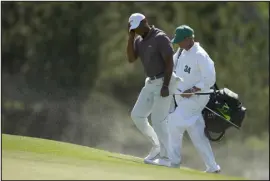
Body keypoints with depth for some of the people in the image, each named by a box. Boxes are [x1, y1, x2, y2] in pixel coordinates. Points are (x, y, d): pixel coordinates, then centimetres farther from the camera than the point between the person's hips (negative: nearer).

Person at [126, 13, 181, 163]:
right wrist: (131, 37, -8)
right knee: (137, 115, 6)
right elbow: (131, 59, -3)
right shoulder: (139, 41, 8)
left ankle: (166, 156, 1)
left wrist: (165, 86, -24)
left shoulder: (160, 38, -15)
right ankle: (157, 146, 19)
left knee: (158, 120, -9)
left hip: (164, 81, -8)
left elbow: (169, 62, -18)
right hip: (151, 82, 8)